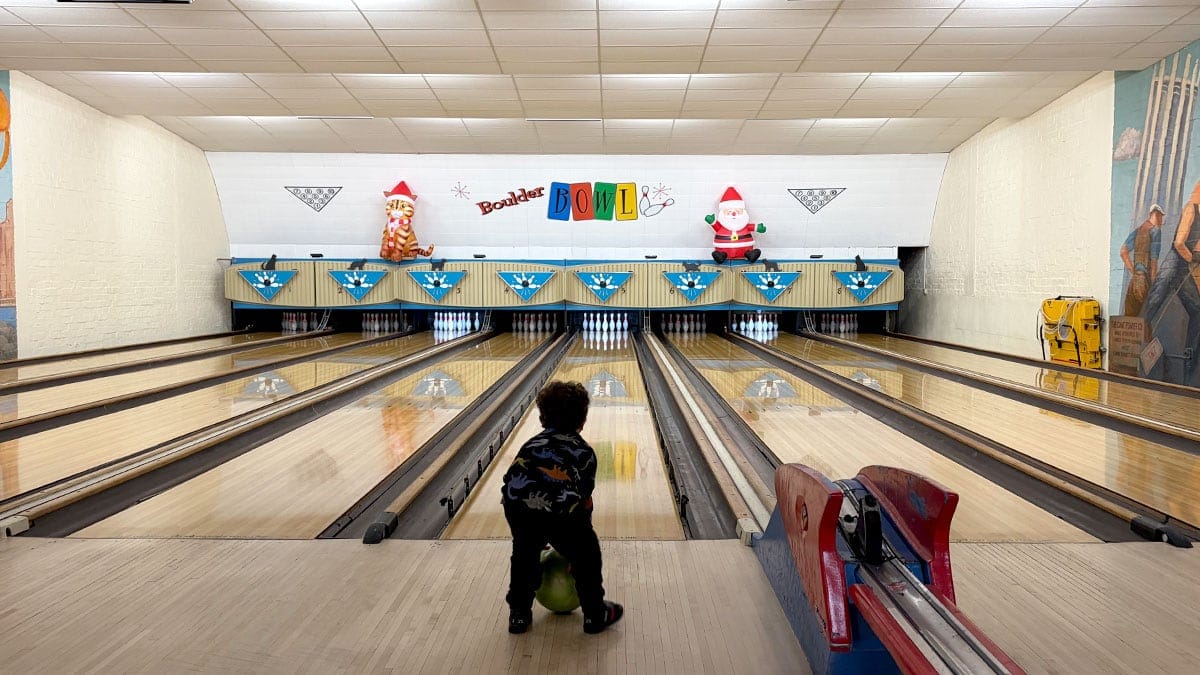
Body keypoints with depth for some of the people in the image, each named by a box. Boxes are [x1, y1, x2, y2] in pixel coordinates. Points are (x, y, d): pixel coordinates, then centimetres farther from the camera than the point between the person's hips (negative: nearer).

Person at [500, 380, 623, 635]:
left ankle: (519, 614, 43)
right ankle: (595, 615, 39)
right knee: (586, 556, 26)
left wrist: (537, 535, 49)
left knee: (524, 555, 33)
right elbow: (584, 501, 27)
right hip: (560, 511, -2)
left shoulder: (532, 443, 32)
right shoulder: (584, 452, 26)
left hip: (516, 504, 3)